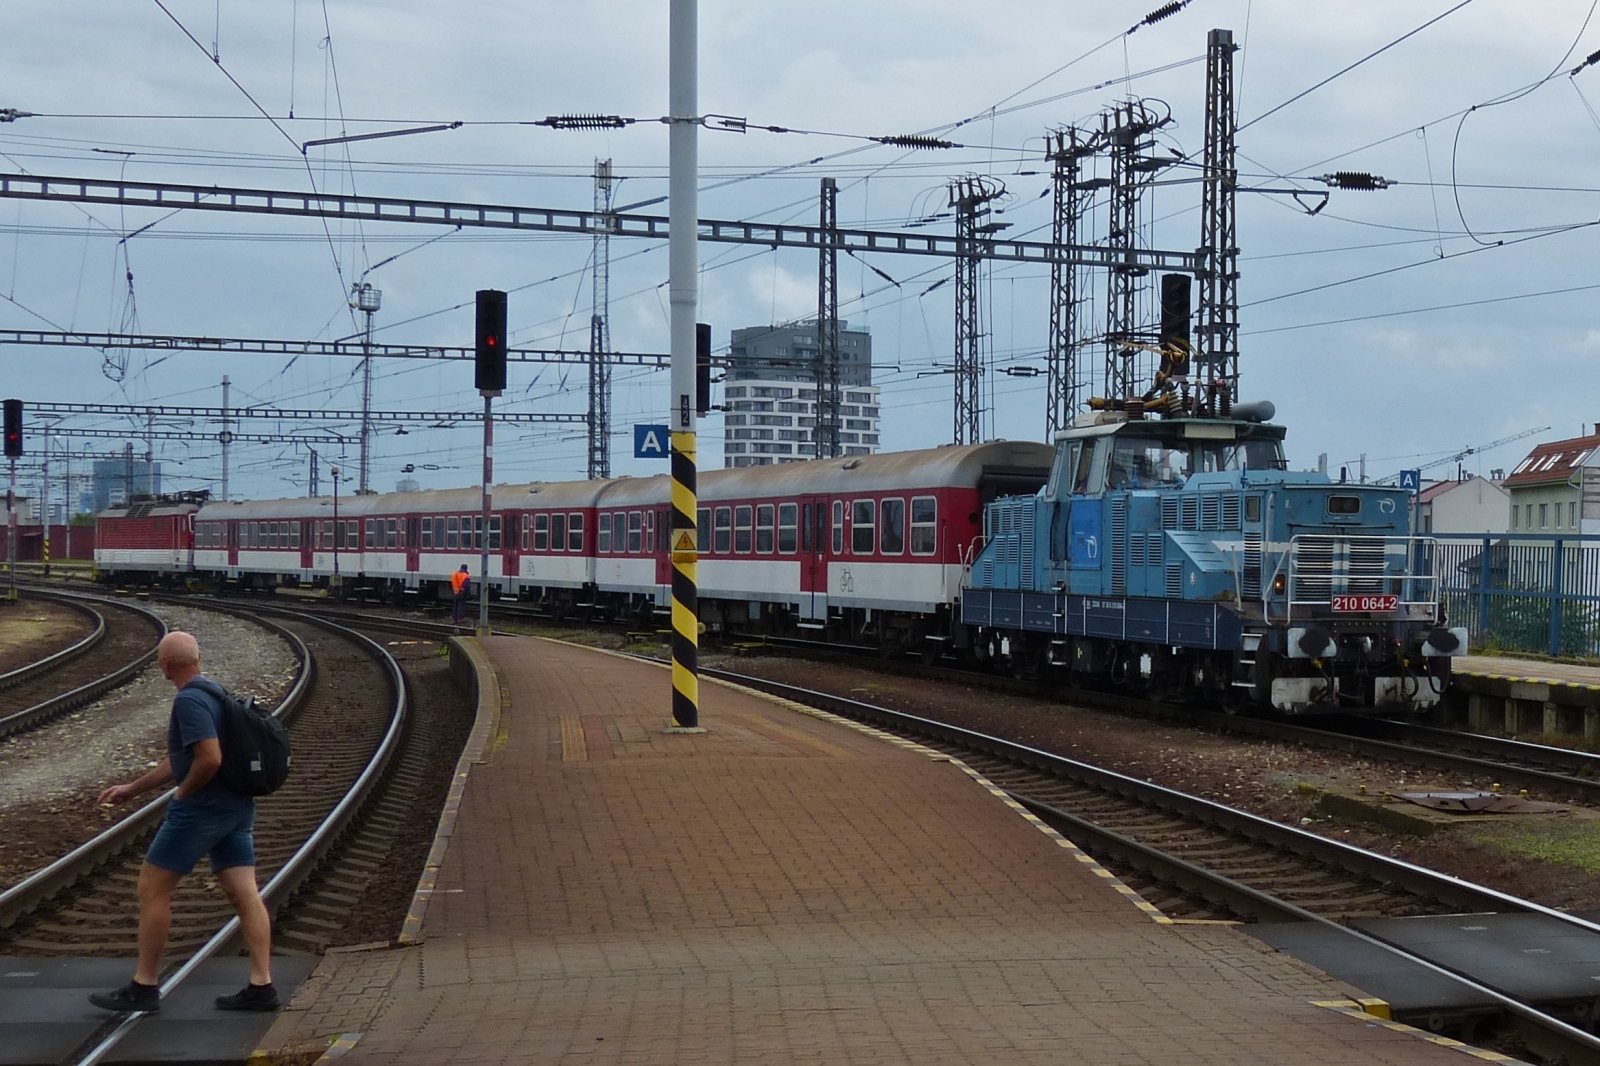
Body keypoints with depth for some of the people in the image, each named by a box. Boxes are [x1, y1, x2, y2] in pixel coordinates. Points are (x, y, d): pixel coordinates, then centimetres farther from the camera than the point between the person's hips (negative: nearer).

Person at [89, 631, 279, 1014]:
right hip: (236, 809, 9)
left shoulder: (189, 701, -17)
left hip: (200, 810, -9)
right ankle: (261, 986, 2)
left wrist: (183, 795, -10)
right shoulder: (212, 693, 15)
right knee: (245, 894, 5)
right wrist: (132, 789, 28)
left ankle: (143, 988, 7)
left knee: (152, 888, 2)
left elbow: (210, 759, -27)